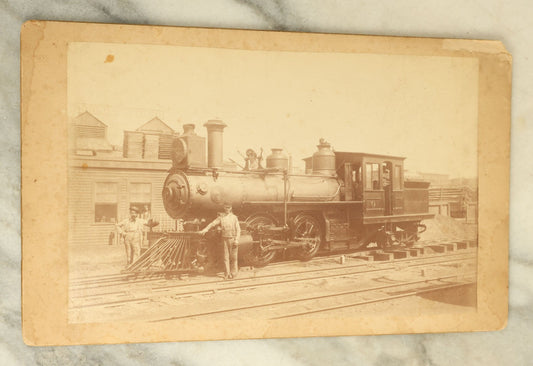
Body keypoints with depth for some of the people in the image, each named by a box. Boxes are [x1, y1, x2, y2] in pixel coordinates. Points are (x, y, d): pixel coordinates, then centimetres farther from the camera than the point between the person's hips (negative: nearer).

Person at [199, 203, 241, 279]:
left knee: (233, 257, -1)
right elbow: (213, 224, -3)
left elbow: (238, 229, 2)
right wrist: (205, 229, -18)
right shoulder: (221, 217, 7)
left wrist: (236, 239, -8)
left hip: (233, 239, -1)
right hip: (225, 239, 1)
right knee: (226, 257, 1)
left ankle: (233, 273, 9)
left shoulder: (234, 217, 5)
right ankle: (227, 274, 6)